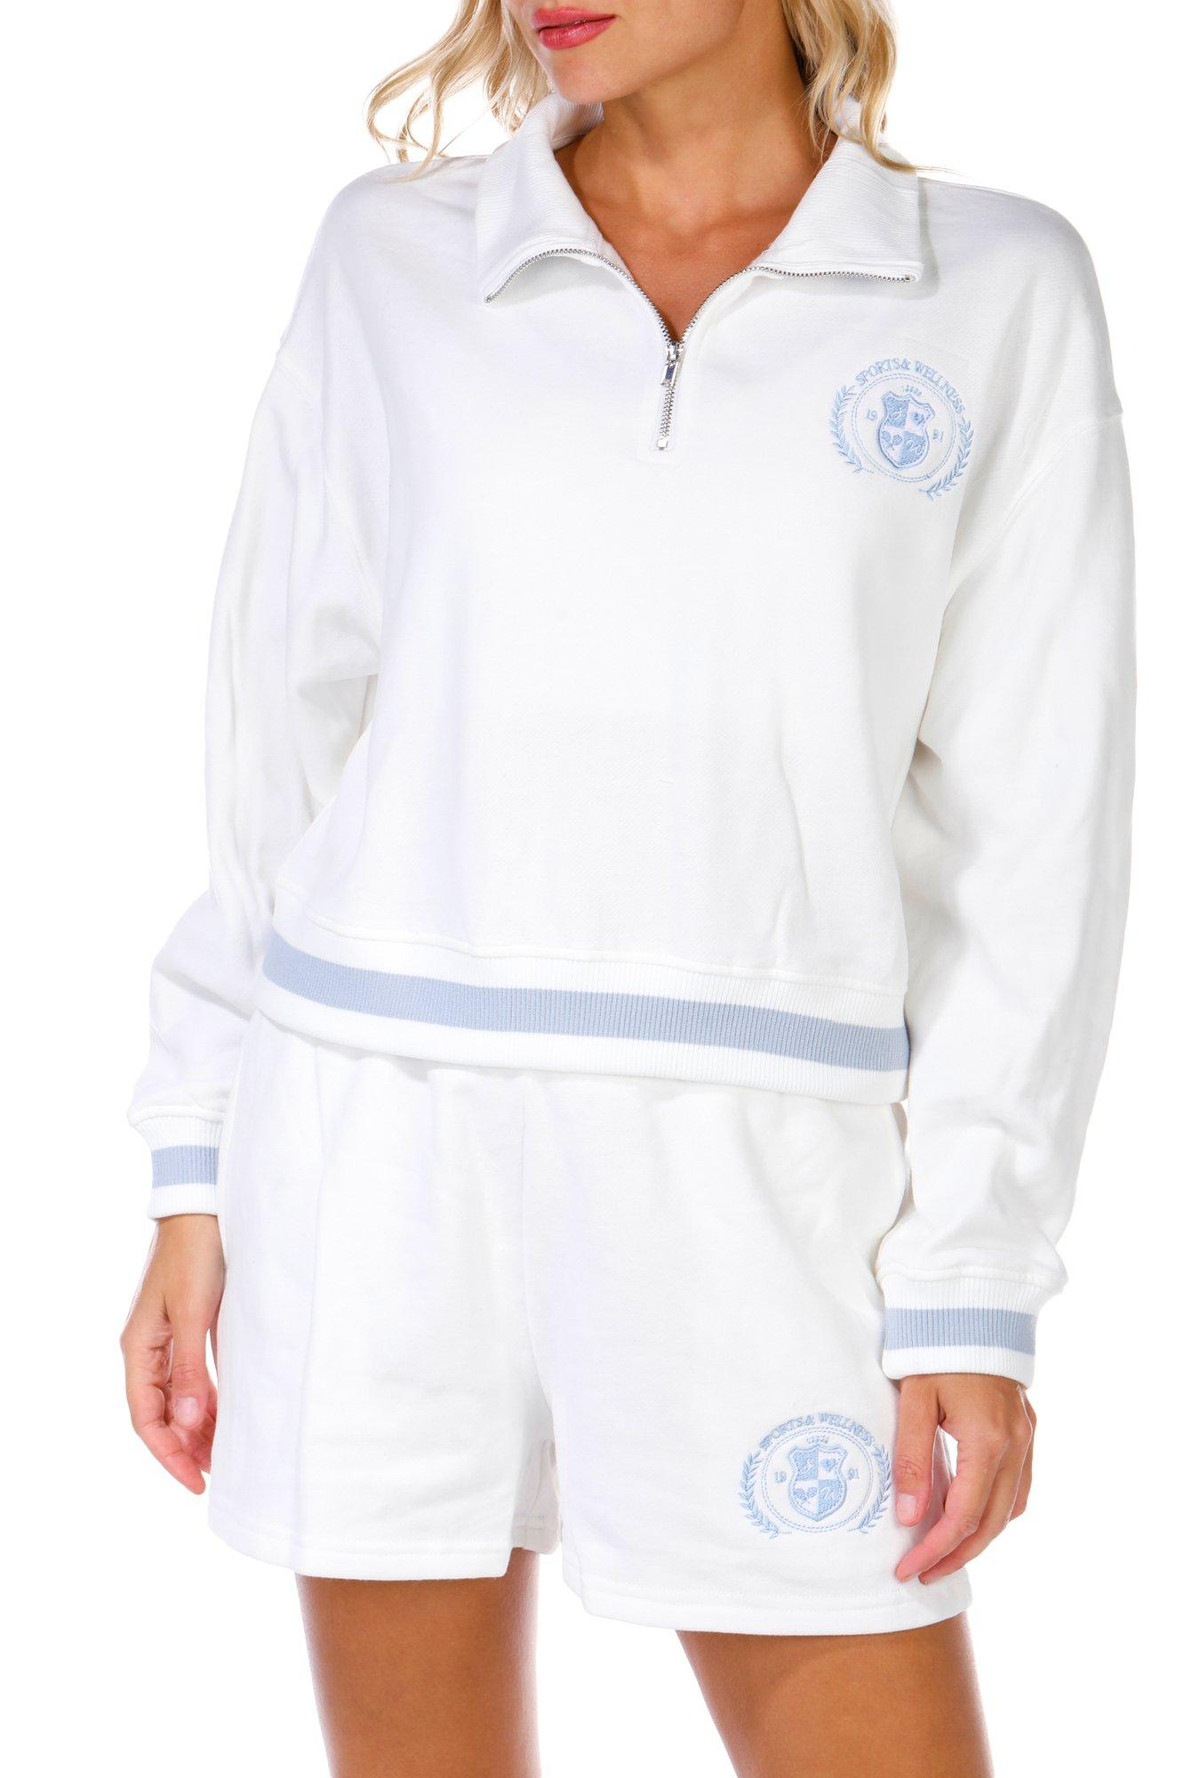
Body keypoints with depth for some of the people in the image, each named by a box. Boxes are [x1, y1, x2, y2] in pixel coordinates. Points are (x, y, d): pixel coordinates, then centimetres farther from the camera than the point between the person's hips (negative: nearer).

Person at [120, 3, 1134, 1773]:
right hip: (382, 1134, 1)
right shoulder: (394, 256, 5)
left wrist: (976, 1285, -6)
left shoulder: (1001, 288, 2)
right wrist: (199, 1180, 6)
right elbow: (285, 733, 8)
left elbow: (1030, 823, -1)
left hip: (748, 1170, -1)